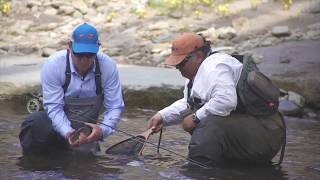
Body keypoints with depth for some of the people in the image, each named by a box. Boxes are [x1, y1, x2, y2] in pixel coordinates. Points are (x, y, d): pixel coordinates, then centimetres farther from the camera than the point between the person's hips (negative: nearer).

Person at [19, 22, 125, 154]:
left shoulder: (108, 66, -15)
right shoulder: (52, 64, -20)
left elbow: (115, 107, -11)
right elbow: (53, 106, -21)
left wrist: (102, 130, -31)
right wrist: (68, 133, -38)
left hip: (86, 127, 3)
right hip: (57, 123, -2)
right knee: (36, 123, -33)